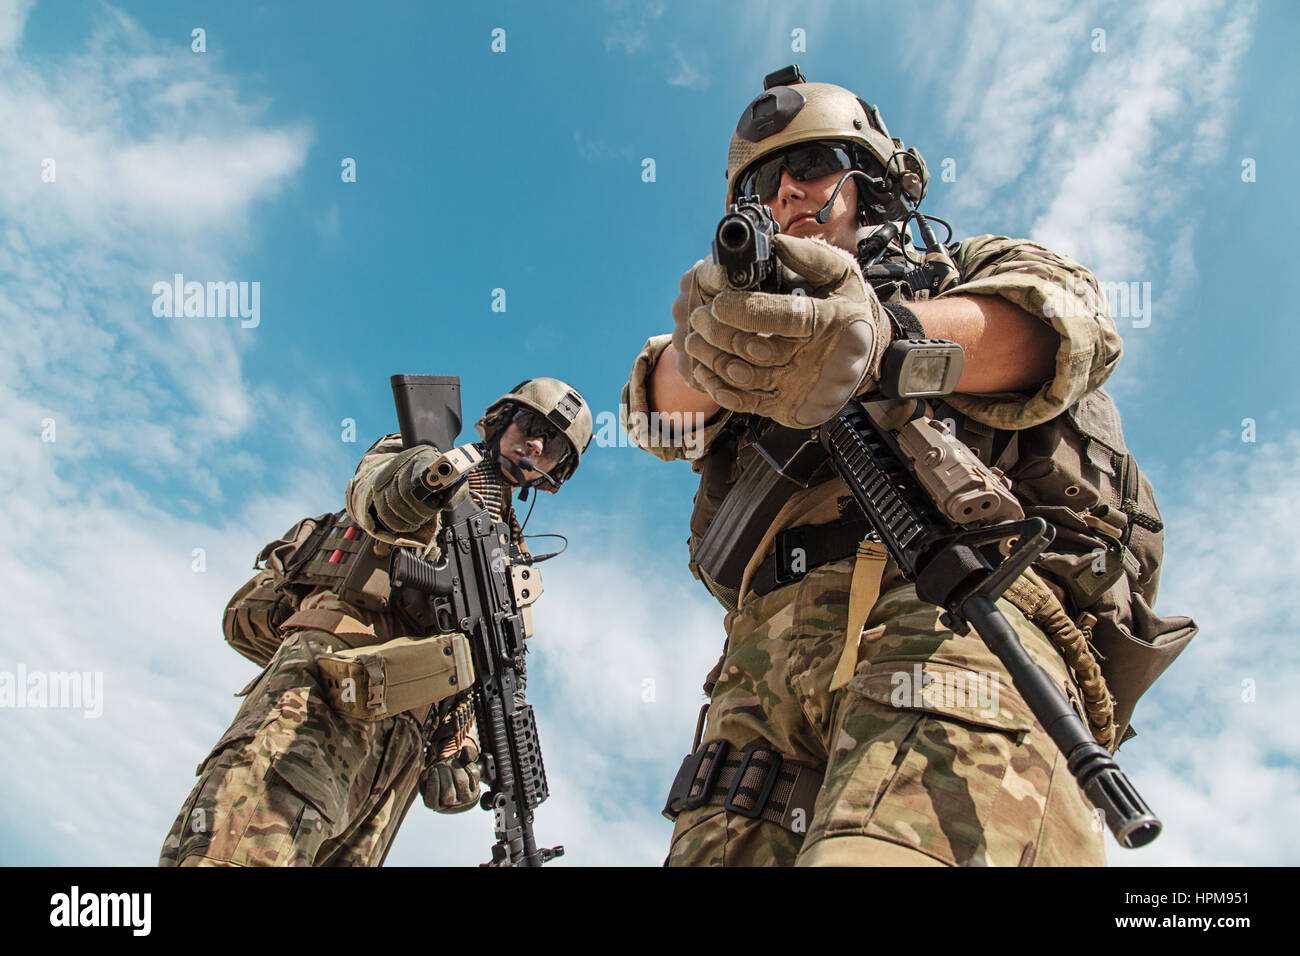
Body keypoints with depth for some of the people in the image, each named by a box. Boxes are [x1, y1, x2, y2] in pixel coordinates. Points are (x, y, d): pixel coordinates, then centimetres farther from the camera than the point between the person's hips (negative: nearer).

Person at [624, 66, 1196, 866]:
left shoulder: (972, 272, 26)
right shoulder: (773, 300, 36)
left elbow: (1067, 319, 0)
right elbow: (666, 408, 13)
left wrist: (883, 335, -22)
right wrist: (709, 342, -14)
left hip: (959, 609, -4)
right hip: (767, 653, 4)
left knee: (897, 848, -34)